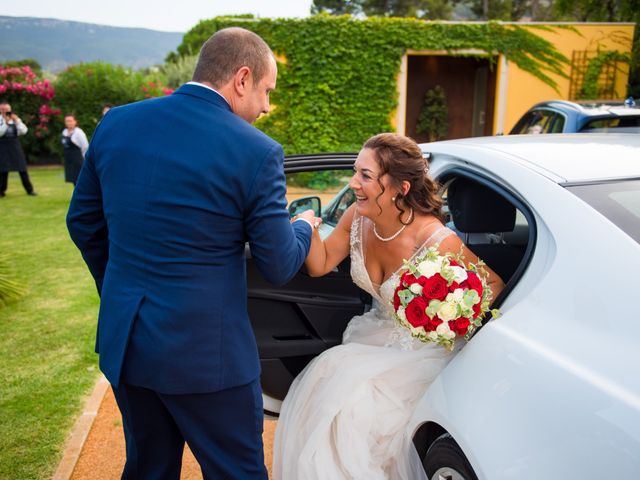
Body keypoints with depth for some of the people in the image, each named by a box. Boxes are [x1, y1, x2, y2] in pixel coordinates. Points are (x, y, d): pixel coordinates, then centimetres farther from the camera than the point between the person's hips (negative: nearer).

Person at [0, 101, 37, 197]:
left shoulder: (16, 119, 8)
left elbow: (24, 131, -4)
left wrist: (16, 120, -11)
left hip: (15, 146, 2)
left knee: (22, 169, 2)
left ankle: (29, 190, 8)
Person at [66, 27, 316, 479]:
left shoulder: (116, 122, 0)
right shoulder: (256, 152, -15)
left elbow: (83, 223, 9)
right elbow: (279, 265, -9)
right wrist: (303, 227, 13)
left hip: (122, 340, 6)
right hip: (205, 350, -5)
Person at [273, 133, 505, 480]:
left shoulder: (436, 241, -27)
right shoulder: (358, 218, -11)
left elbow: (492, 284, -12)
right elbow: (320, 265, -1)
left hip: (423, 351, -5)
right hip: (375, 336, 5)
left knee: (350, 409, -21)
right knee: (320, 387, -15)